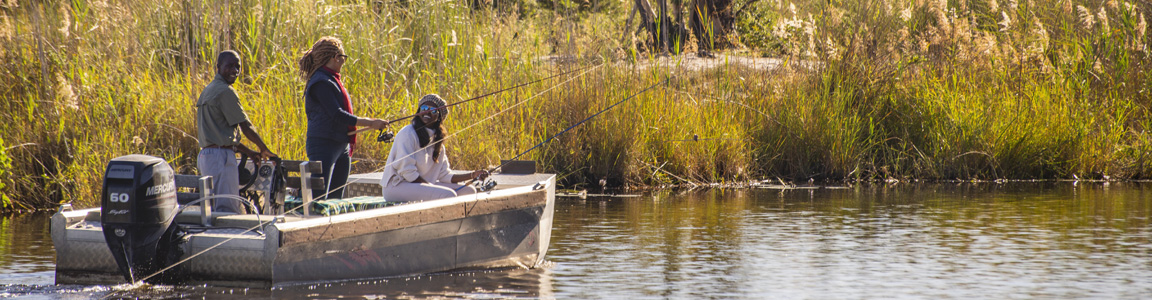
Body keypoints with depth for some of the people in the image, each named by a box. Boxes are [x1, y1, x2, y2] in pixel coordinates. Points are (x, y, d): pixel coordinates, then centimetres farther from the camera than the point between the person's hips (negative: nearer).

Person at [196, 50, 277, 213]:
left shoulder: (208, 91, 19)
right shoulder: (225, 91, -11)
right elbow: (246, 127, -9)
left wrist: (248, 152, 22)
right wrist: (264, 150, 4)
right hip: (221, 155, -10)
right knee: (228, 211, -13)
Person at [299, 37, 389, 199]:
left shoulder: (333, 80, 17)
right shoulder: (321, 82, -14)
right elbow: (337, 115, -20)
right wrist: (369, 123, -19)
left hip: (341, 146, 10)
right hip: (324, 145, -10)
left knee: (336, 198, 8)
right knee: (318, 198, -14)